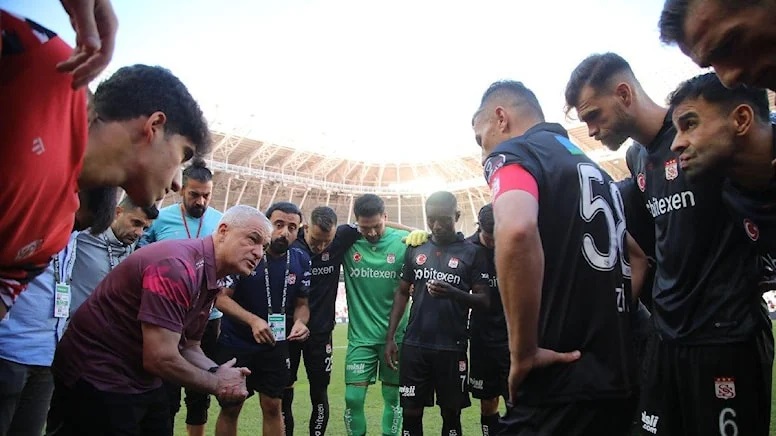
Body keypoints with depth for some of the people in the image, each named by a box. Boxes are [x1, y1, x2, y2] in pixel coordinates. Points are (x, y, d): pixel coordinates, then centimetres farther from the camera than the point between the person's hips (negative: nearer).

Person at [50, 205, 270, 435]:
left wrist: (218, 374, -10)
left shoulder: (209, 279, 5)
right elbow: (160, 358, -29)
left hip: (142, 381, 9)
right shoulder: (177, 266, -27)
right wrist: (216, 384, -14)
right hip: (98, 378, -9)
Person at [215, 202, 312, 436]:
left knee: (273, 406, 10)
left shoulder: (301, 261, -4)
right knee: (230, 408, 10)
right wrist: (253, 320, -31)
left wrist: (300, 321, -20)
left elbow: (301, 303, 3)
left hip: (276, 346, 3)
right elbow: (222, 298, -16)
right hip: (236, 344, -2)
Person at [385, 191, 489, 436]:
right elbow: (402, 292, 12)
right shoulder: (415, 249, 7)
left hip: (452, 347, -2)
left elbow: (484, 301, -4)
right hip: (414, 345, 3)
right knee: (410, 413, 8)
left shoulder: (472, 252, -3)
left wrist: (454, 293, -24)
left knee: (451, 413, 9)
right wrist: (390, 337, 5)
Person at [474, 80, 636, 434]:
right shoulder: (593, 170, 18)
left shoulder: (512, 153, -6)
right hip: (618, 383, 8)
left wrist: (524, 353, -19)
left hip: (558, 388, -8)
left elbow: (516, 230, -29)